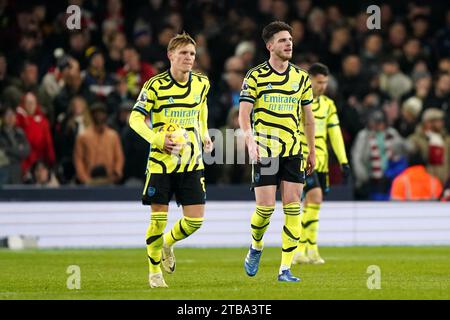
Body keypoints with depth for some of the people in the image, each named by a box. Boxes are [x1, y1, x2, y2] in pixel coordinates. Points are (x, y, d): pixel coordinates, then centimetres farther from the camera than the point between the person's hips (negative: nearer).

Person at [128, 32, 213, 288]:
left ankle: (168, 243, 29)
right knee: (159, 218, -3)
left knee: (195, 219, -3)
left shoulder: (201, 83, 3)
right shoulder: (156, 85, -10)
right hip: (161, 162, -4)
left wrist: (204, 134, 11)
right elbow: (135, 118, -8)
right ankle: (155, 271, 15)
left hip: (192, 163, 4)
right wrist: (157, 139, -23)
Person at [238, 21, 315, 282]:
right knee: (265, 207, -7)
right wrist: (250, 141, -24)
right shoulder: (255, 77, -2)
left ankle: (286, 269, -2)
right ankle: (256, 247, 25)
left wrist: (312, 151, 16)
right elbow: (244, 114, -7)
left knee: (293, 208, -5)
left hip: (293, 151, 3)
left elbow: (308, 116, 16)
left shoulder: (301, 77, 9)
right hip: (265, 151, -3)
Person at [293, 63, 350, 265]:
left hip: (321, 161, 6)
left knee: (310, 205, 7)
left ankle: (299, 251, 13)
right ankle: (311, 249, -17)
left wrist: (343, 161, 8)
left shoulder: (328, 104, 14)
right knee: (315, 198, -19)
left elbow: (335, 134, 15)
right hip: (302, 158, -6)